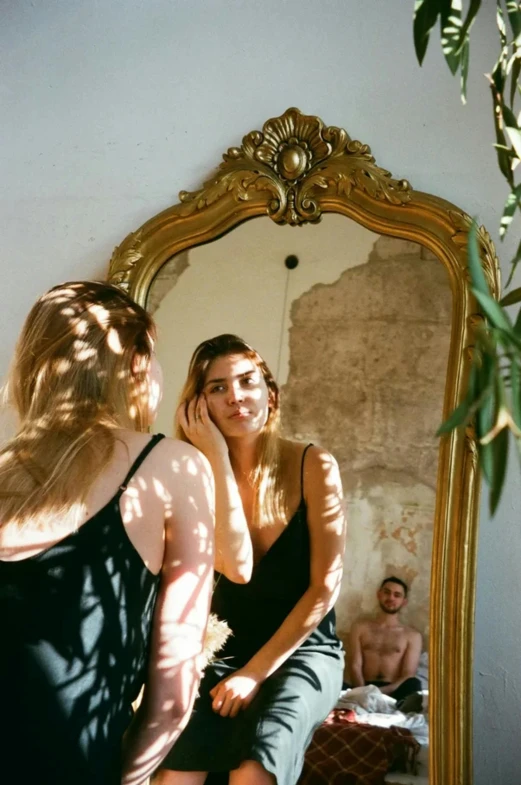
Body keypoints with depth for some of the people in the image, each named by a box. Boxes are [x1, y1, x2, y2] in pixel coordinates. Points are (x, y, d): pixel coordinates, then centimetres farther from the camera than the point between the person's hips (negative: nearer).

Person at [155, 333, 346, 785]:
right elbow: (237, 568, -22)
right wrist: (217, 457, -21)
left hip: (302, 651, -2)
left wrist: (257, 671, -13)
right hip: (224, 653, 2)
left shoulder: (314, 466, -10)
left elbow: (325, 586, -11)